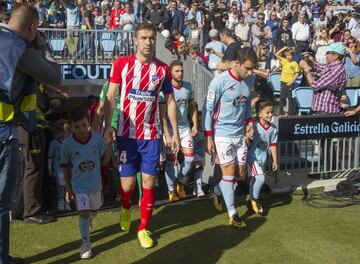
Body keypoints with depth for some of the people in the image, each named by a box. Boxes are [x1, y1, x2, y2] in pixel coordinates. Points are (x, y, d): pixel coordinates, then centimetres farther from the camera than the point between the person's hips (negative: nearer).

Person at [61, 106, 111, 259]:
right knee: (83, 213, -12)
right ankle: (86, 244, 3)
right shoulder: (68, 144, -14)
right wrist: (68, 188, 1)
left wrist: (108, 147, -14)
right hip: (78, 185, -3)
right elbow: (65, 167, -2)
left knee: (93, 211, 23)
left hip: (95, 183, 3)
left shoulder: (97, 139, -12)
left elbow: (105, 157, 5)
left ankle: (87, 223, 58)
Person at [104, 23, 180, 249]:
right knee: (127, 183, 4)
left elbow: (170, 101, 10)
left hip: (151, 135, 1)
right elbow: (110, 97, -2)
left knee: (149, 182, 1)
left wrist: (176, 132, 6)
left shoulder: (163, 69, 2)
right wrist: (108, 126, -12)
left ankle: (144, 228, 18)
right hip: (126, 134, -1)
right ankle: (126, 208, 39)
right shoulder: (122, 64, -3)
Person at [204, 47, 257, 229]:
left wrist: (249, 121, 3)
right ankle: (232, 214, 6)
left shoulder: (247, 83, 6)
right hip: (222, 135, -7)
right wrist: (208, 137, -12)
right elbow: (208, 109, -11)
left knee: (240, 172, 9)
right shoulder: (220, 81, -13)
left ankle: (216, 192, 36)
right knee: (229, 171, -4)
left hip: (240, 135, 7)